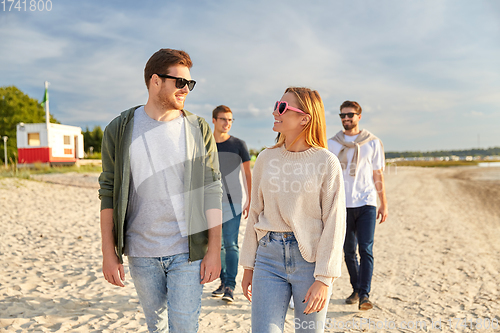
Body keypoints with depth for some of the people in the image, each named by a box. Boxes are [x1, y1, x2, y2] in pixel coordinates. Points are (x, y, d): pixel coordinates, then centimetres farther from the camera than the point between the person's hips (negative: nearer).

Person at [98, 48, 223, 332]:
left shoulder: (199, 130, -1)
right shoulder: (120, 130, -1)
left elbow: (212, 191, -2)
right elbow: (108, 194, 1)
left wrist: (214, 249, -6)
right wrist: (109, 253, -2)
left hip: (188, 251, -1)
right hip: (141, 253, 2)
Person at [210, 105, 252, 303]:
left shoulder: (238, 145, 1)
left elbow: (248, 175, 5)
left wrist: (250, 201, -1)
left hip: (232, 202, -3)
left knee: (231, 244, -7)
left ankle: (230, 286, -1)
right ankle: (223, 282, 21)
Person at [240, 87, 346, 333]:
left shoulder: (326, 162, -7)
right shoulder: (266, 159, 5)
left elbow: (334, 223, -8)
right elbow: (255, 213, 10)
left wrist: (324, 279, -11)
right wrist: (248, 266, 10)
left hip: (310, 258, -2)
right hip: (269, 257, 3)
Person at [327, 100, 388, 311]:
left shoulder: (373, 143, 5)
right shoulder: (332, 144, 7)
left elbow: (378, 176, 8)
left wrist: (384, 205, 7)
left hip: (366, 203, -2)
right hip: (343, 205, 2)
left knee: (366, 250, -9)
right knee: (349, 252, 9)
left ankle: (365, 295, -4)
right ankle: (356, 289, 25)